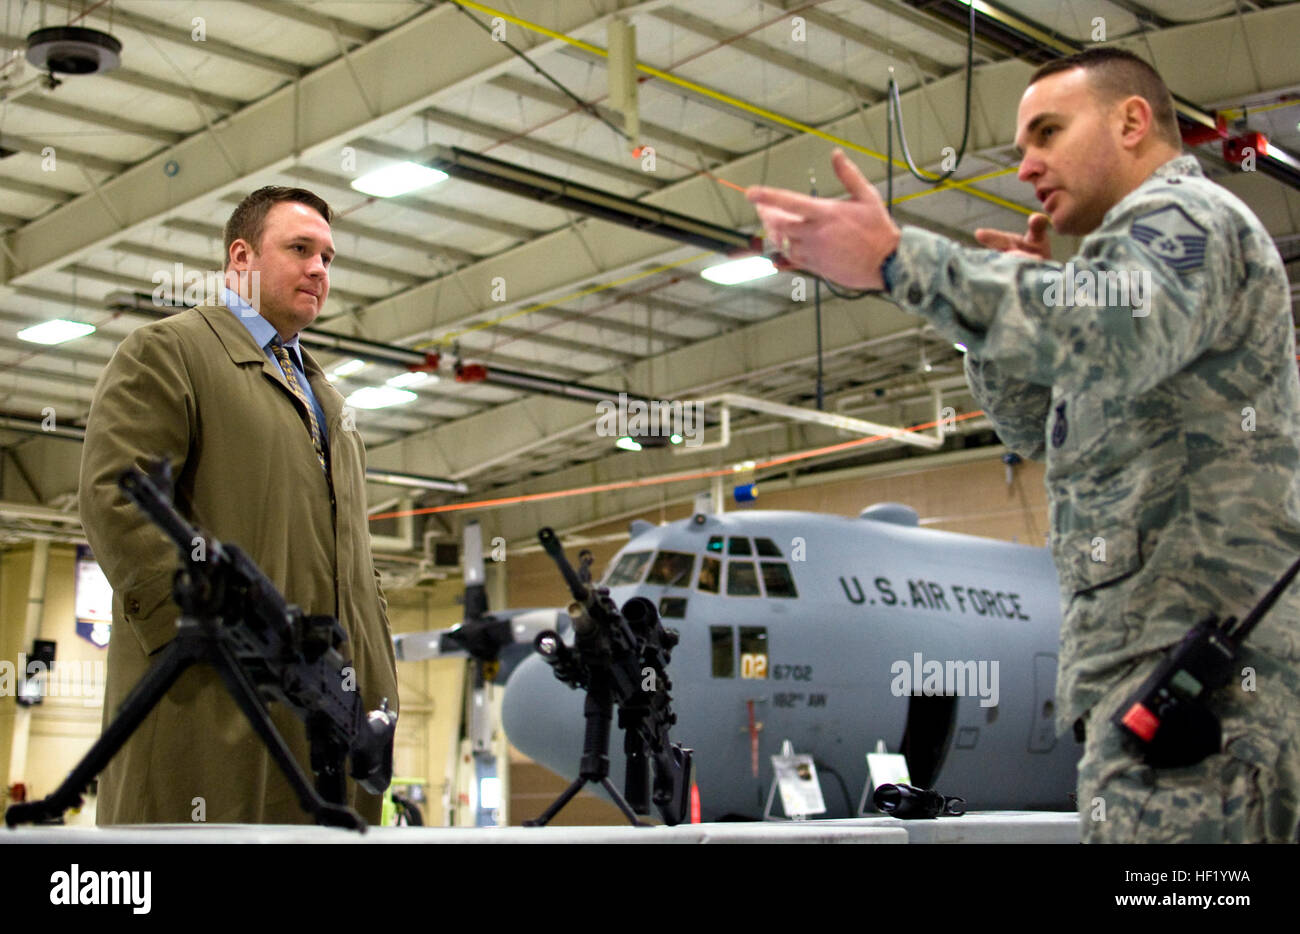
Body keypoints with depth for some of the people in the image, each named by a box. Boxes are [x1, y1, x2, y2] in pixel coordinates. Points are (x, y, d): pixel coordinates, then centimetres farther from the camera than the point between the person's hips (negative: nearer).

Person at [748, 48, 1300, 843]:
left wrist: (898, 258, -28)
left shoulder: (1183, 214, -4)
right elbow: (1039, 425, 28)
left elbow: (1115, 337, -29)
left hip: (1191, 653, -11)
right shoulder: (1150, 241, 28)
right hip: (1165, 656, 11)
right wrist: (1020, 293, 12)